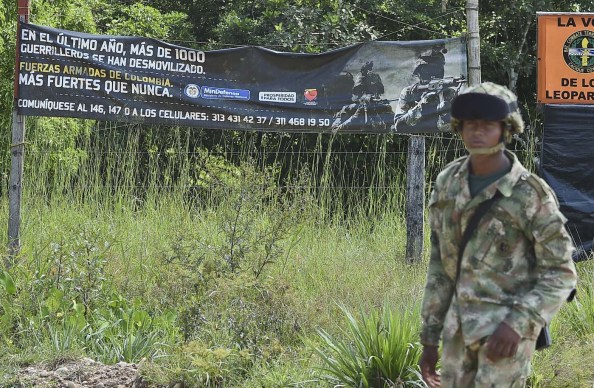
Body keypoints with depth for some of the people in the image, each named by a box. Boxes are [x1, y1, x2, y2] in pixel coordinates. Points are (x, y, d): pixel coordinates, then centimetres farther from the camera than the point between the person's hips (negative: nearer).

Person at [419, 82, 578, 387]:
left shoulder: (532, 194, -16)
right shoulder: (448, 183, 2)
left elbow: (560, 274, -11)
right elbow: (441, 265, 10)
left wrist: (517, 324, -25)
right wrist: (429, 339, 10)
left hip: (508, 328, -6)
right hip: (461, 325, 6)